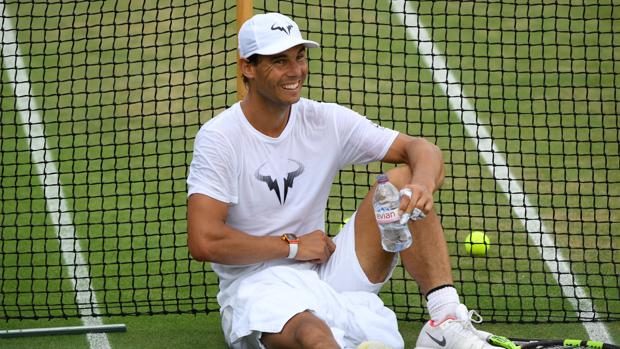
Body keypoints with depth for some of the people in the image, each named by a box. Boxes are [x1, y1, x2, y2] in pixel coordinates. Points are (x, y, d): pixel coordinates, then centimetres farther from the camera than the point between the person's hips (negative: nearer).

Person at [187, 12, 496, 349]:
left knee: (401, 180, -11)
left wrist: (422, 185, -26)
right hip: (256, 283, -6)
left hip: (325, 272, 6)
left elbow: (422, 150, -1)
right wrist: (292, 246, -10)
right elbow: (204, 242, -16)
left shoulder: (326, 120, 4)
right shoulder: (220, 138, -9)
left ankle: (447, 321, -24)